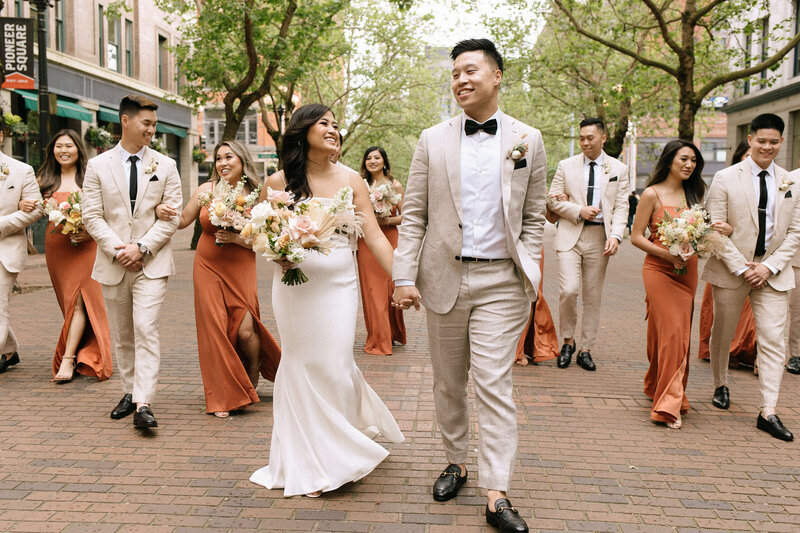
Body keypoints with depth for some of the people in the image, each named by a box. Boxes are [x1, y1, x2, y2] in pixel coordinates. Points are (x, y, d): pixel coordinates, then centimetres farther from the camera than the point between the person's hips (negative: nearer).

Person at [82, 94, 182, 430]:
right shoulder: (97, 166, 5)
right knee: (121, 335, 12)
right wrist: (117, 250, -12)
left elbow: (172, 216, -1)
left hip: (152, 263, -2)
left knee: (146, 330, -13)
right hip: (112, 264, 2)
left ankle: (143, 405, -15)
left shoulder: (165, 166, 5)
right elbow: (92, 216, 0)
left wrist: (141, 247, -12)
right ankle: (130, 392, 27)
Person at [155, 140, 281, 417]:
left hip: (240, 270, -1)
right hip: (208, 268, 2)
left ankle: (253, 379, 24)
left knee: (245, 329, -10)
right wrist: (163, 211, -10)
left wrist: (237, 238, -17)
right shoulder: (206, 190, 0)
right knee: (215, 330, 0)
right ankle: (225, 396, 15)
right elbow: (183, 220, 10)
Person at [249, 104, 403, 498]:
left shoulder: (350, 181, 1)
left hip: (339, 283, 0)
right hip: (294, 284, 0)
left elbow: (374, 236, -3)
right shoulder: (279, 182, 0)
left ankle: (339, 455, 20)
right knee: (299, 367, 6)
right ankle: (306, 462, 23)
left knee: (335, 366, -3)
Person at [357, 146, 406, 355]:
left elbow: (405, 216, 2)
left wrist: (387, 220, -14)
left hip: (389, 240, -2)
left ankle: (393, 334, 17)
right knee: (371, 289, 1)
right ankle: (378, 339, 10)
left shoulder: (395, 185, 3)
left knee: (390, 288, -1)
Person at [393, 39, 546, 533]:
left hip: (501, 281, -2)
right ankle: (457, 461, 33)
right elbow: (414, 215, 3)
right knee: (448, 383, 13)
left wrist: (529, 273, -4)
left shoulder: (528, 140, 4)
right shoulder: (433, 140, 5)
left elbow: (533, 217, 6)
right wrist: (405, 276, -5)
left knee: (495, 385, -5)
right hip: (444, 277, 2)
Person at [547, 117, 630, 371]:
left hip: (599, 237, 1)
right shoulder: (566, 166, 8)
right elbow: (553, 200, 6)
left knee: (593, 297, 5)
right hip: (570, 235, -1)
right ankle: (568, 341, 8)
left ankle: (585, 350, 16)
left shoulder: (619, 169, 8)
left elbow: (621, 206, 4)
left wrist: (615, 235, -11)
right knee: (569, 290, -15)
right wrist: (579, 211, -10)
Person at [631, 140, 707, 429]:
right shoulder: (652, 194, -5)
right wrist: (665, 253, -18)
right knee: (671, 331, -12)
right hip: (659, 270, -6)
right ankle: (669, 401, -7)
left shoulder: (692, 194, 12)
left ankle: (657, 385, 27)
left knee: (680, 333, 8)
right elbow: (636, 237, -6)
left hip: (687, 270, 6)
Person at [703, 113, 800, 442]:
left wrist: (770, 266, -8)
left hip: (773, 273, 2)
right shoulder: (725, 179, -4)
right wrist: (741, 267, -13)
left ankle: (768, 412, 0)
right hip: (732, 270, -2)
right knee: (722, 333, 11)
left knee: (773, 340, -4)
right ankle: (721, 386, 36)